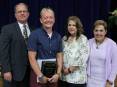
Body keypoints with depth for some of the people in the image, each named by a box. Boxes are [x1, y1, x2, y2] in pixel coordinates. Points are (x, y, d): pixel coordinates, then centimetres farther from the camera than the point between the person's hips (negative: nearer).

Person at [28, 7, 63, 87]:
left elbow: (59, 57, 7)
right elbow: (32, 58, -11)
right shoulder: (35, 35, -7)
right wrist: (41, 76, -13)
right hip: (38, 73, -4)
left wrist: (58, 74, -5)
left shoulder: (58, 36, 5)